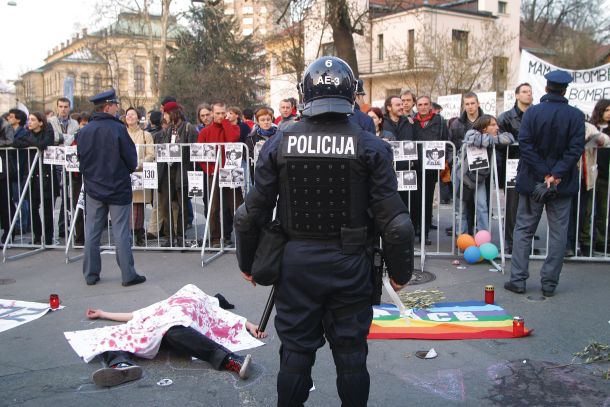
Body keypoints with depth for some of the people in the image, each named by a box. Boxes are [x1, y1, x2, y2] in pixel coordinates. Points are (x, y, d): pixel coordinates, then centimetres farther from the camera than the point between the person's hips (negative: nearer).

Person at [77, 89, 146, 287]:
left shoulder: (84, 131, 0)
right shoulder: (118, 129, -14)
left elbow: (81, 160, 8)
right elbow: (132, 161, -10)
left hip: (93, 188, 4)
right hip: (118, 189, -4)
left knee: (92, 232, 11)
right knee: (121, 233, 1)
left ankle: (91, 274, 17)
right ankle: (128, 274, 5)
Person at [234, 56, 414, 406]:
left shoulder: (280, 143, -4)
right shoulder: (370, 146, -8)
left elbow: (251, 214, -1)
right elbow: (394, 221, -10)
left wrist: (247, 263, 13)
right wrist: (400, 272, 4)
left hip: (296, 262, 1)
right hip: (350, 264, -1)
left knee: (296, 350, 14)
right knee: (350, 352, 13)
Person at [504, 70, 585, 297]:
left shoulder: (532, 113, -6)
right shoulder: (576, 116, -4)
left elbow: (525, 145, -12)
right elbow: (576, 148, -12)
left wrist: (544, 174, -11)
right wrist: (556, 175, -15)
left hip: (532, 181, 0)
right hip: (563, 184, 0)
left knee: (524, 230, 9)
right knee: (558, 232, 8)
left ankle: (518, 279, 7)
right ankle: (549, 284, 10)